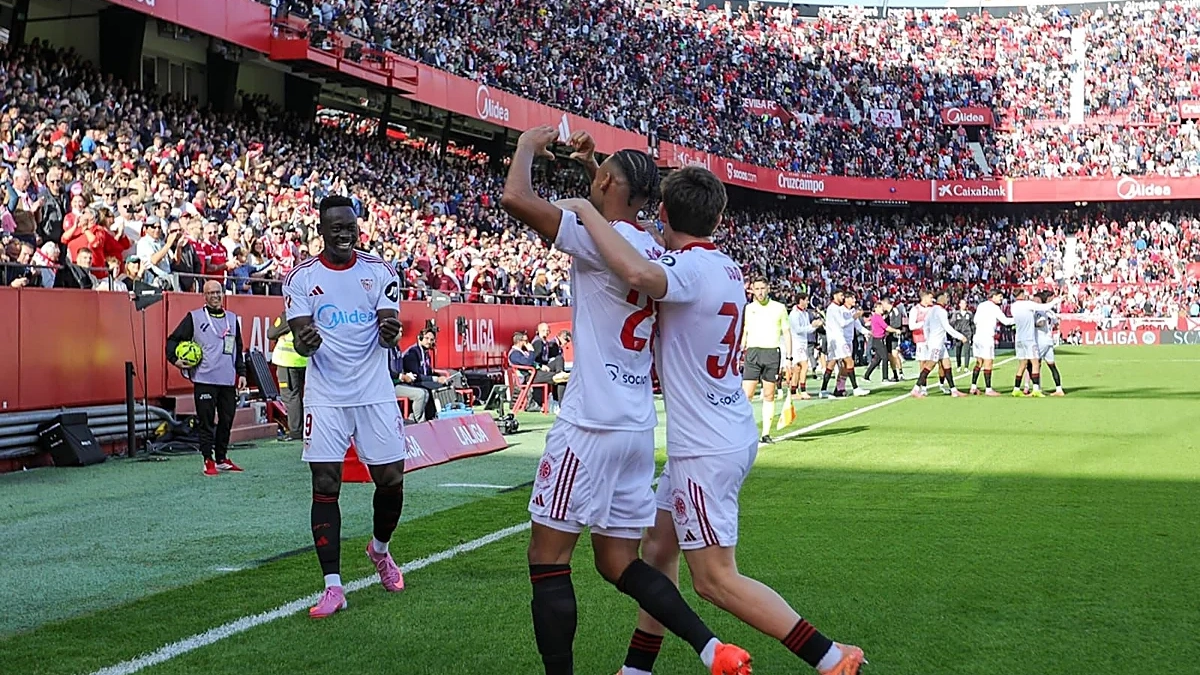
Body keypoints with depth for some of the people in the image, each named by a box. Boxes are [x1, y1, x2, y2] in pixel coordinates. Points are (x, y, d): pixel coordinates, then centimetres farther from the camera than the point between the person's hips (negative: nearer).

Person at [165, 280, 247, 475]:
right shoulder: (194, 317, 3)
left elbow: (239, 349, 22)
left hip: (228, 380, 4)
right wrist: (175, 359, -11)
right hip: (204, 379, -4)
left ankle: (222, 459, 20)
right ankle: (208, 461, 3)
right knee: (206, 421, -3)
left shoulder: (233, 319, 16)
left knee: (227, 420, 8)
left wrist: (242, 373, 15)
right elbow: (173, 340, 5)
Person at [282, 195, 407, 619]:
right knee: (325, 486, -5)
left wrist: (389, 333, -27)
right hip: (325, 397, -1)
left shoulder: (379, 272, 3)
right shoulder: (301, 278, 0)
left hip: (375, 393, 1)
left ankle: (380, 549, 35)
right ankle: (333, 587, 0)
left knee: (391, 480, 4)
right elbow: (301, 338, -5)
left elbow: (388, 333, -3)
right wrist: (305, 343, -30)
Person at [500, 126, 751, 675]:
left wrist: (529, 145, -1)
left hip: (591, 424, -8)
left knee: (547, 558, 1)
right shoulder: (652, 251, 13)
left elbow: (515, 198, -18)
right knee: (619, 565, 13)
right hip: (638, 425, 8)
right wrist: (591, 163, 36)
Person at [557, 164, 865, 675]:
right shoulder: (726, 267, 7)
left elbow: (639, 275, -45)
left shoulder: (690, 267, -20)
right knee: (659, 548, 19)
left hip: (706, 449, -10)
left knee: (716, 580, -3)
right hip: (730, 435, 10)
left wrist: (586, 210, -32)